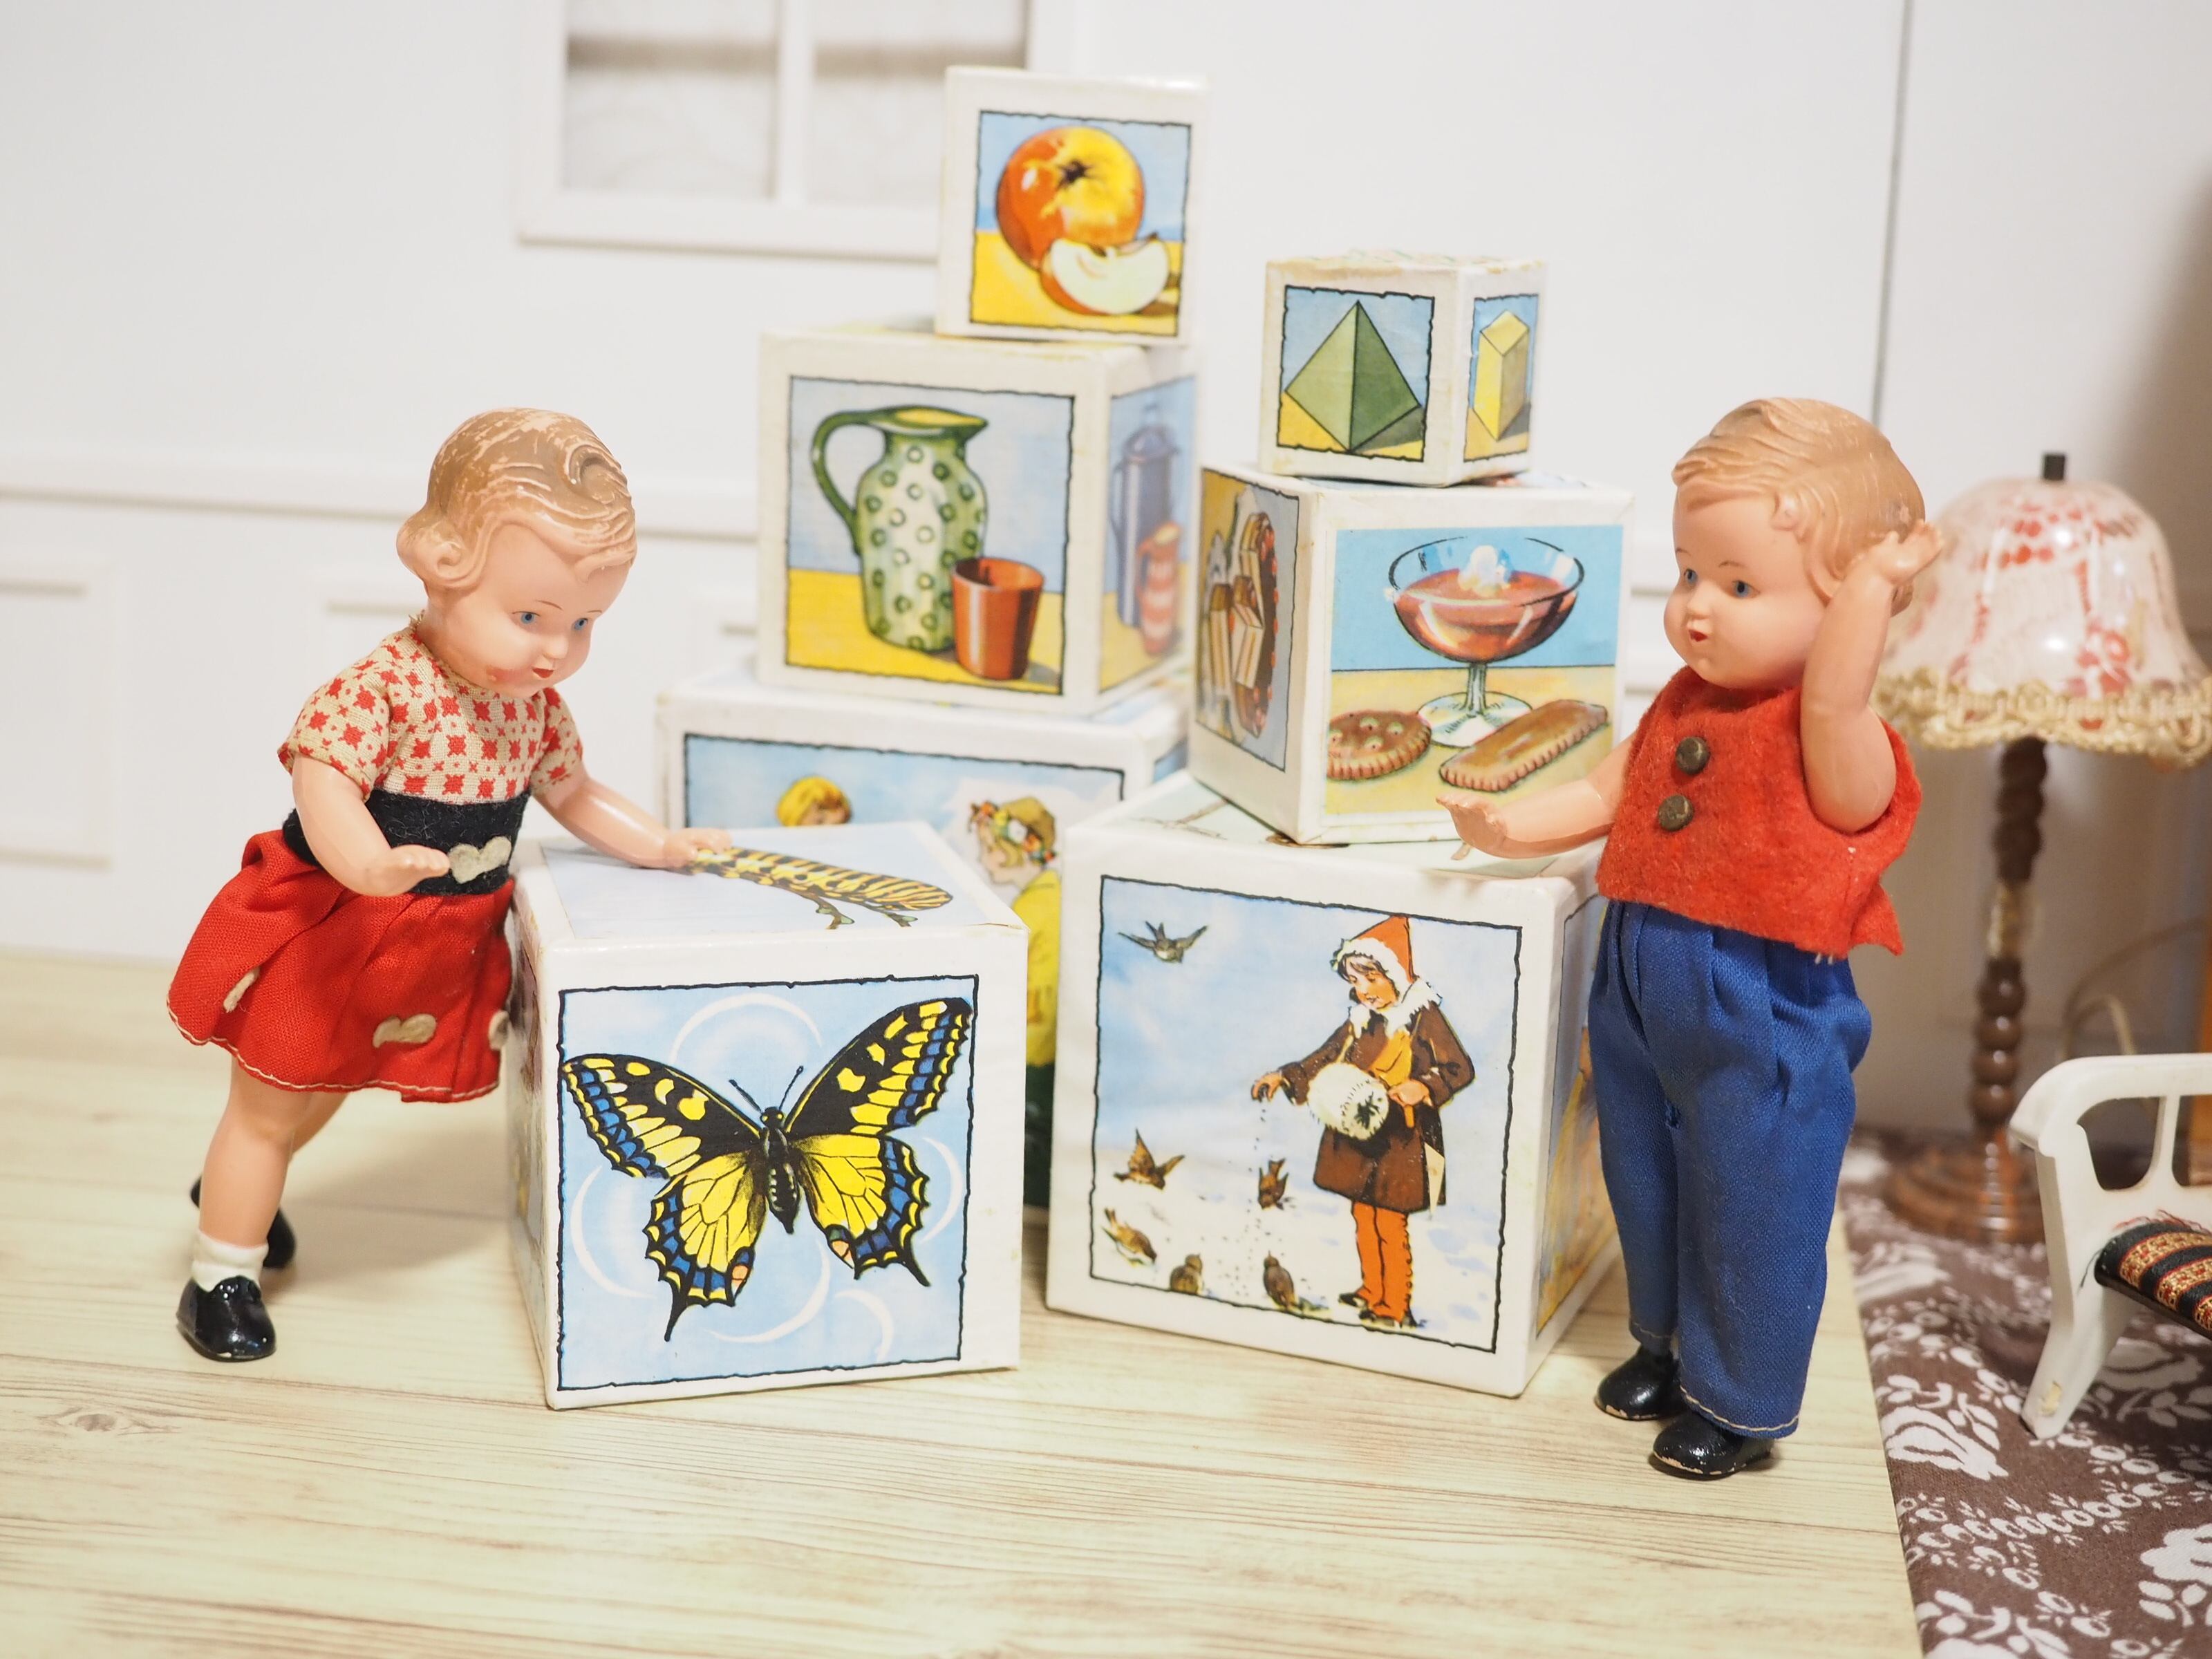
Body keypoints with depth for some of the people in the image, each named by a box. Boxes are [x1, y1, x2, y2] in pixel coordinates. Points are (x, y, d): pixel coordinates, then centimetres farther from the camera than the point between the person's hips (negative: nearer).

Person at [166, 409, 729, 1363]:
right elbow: (323, 779, -38)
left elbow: (571, 793, 11)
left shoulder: (535, 707, -4)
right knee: (270, 1105, 8)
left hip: (439, 952, 7)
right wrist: (368, 863, -54)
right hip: (329, 933, -7)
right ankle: (221, 1273, 23)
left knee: (322, 1089, 29)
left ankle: (235, 1187, 54)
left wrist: (660, 846, 4)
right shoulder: (382, 690, -28)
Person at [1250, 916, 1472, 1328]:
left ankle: (1397, 1306, 8)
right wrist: (1283, 1077, 3)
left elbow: (1460, 1068, -13)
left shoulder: (1424, 1017, -10)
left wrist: (1423, 1088, -29)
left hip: (1401, 1138, -7)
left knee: (1390, 1222, -4)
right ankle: (1372, 1291, 31)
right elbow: (1325, 1060, 16)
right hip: (1356, 1131, 7)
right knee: (1363, 1216, 14)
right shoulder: (1360, 1019, 9)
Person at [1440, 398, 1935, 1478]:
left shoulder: (1835, 743, -20)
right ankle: (1669, 1345, 47)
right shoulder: (1685, 703, 3)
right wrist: (1514, 826, 3)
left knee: (1749, 1215, 7)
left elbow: (1833, 695, -43)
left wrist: (1879, 578, -41)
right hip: (1642, 1002, 8)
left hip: (1760, 1031, -8)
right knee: (1647, 1189, 24)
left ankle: (1741, 1404, 27)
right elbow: (1610, 792, 14)